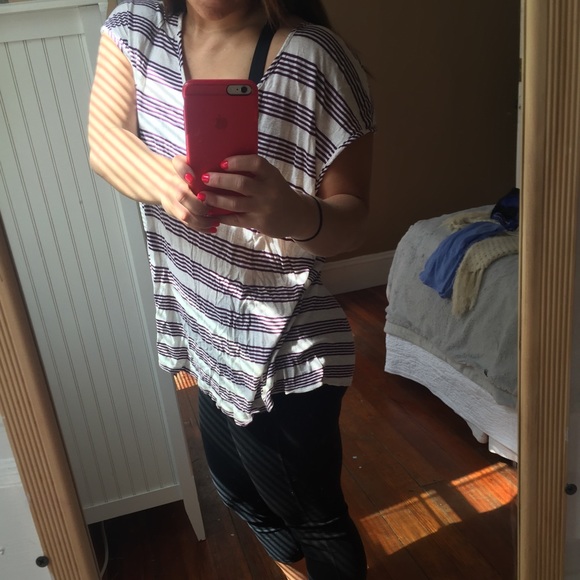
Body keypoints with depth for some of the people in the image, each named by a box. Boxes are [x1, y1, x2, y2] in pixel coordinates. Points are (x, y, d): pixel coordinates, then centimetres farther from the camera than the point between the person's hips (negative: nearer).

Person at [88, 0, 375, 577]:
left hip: (282, 356, -7)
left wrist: (298, 215, -41)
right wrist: (167, 181, -33)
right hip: (209, 337, 7)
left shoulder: (312, 59, -19)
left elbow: (352, 218, -18)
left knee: (313, 516, 16)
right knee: (242, 493, 30)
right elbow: (104, 139, -11)